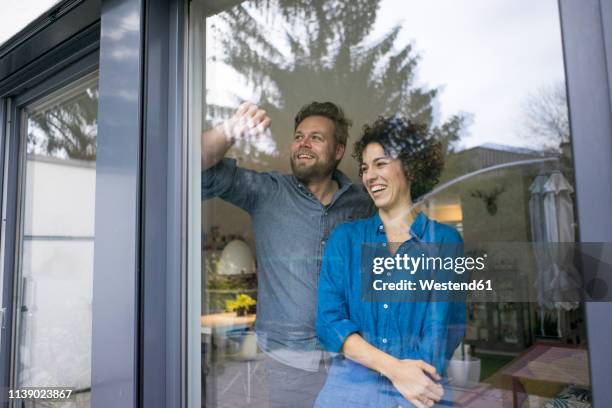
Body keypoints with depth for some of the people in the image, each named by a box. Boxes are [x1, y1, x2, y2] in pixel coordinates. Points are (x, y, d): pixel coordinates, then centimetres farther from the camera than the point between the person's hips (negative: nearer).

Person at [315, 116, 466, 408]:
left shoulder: (445, 241, -2)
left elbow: (441, 326, -7)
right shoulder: (345, 238, 1)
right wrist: (393, 368, -18)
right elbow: (328, 320, -6)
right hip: (348, 384, 1)